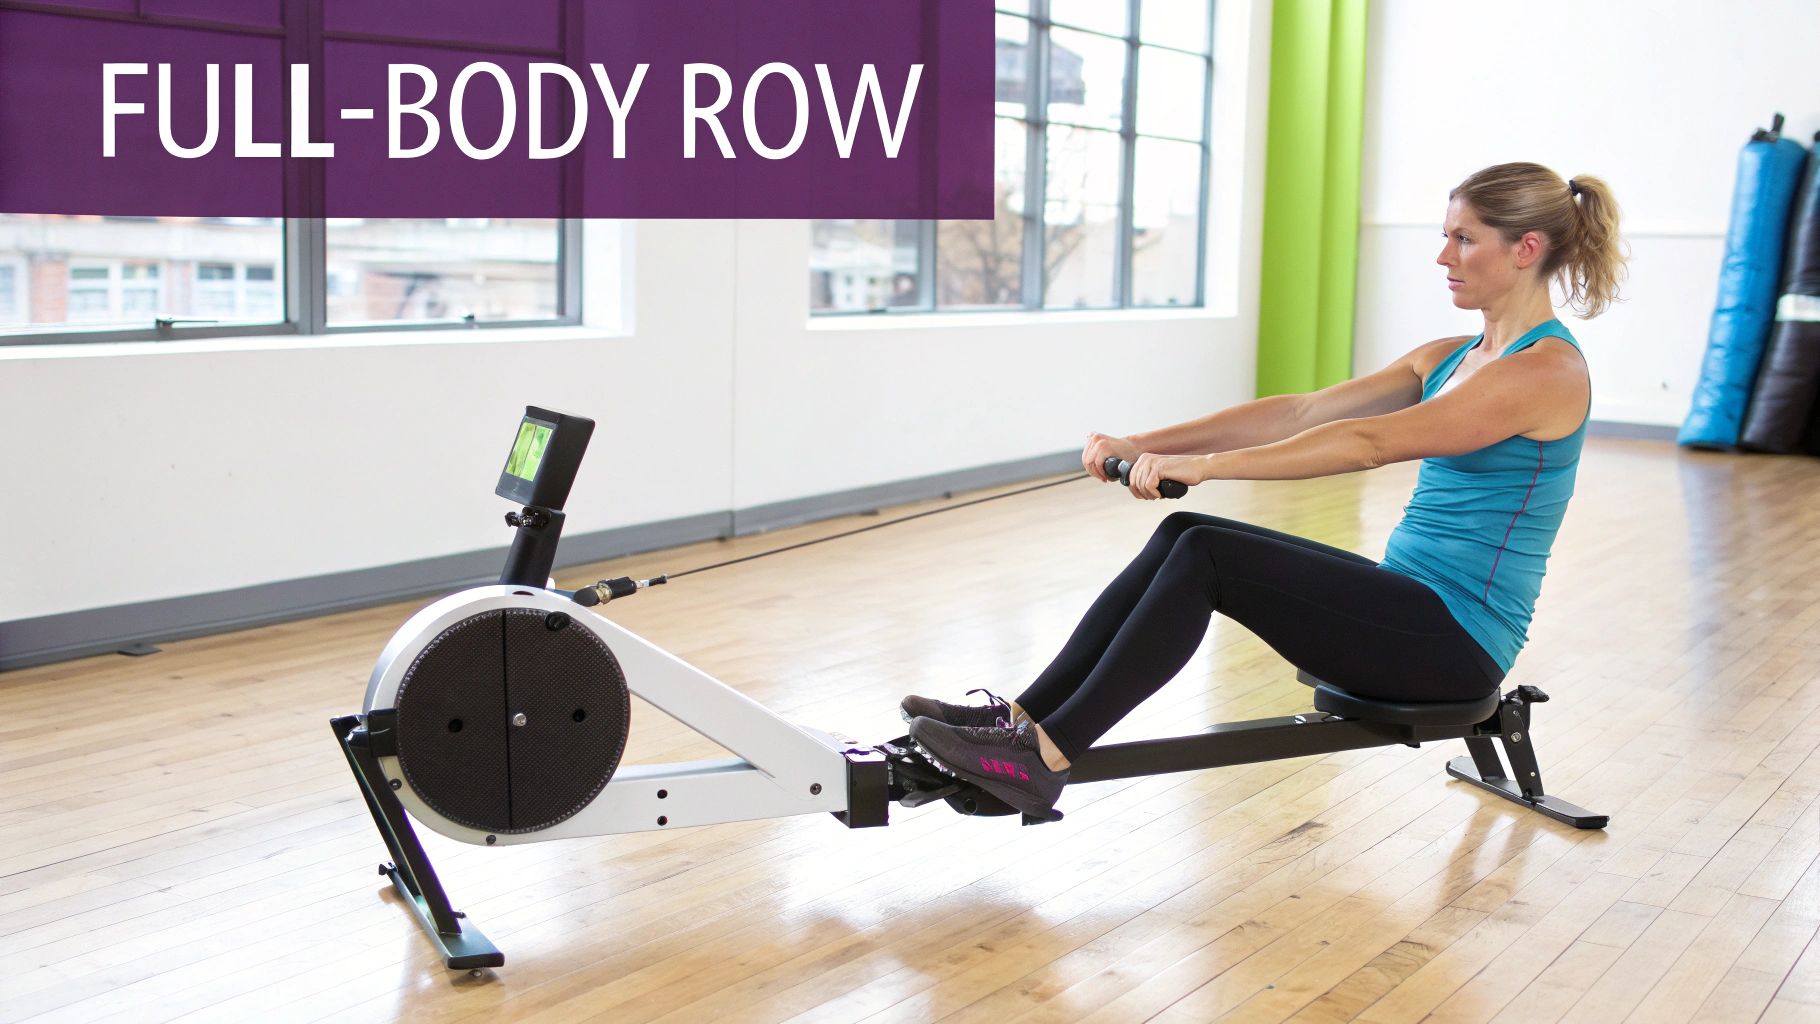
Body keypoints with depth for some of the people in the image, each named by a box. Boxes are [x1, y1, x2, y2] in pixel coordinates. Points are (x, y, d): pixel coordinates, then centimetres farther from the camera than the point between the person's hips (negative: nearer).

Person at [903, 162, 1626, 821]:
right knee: (1183, 535, -10)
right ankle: (1024, 717, -12)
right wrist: (1145, 443, -6)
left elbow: (1368, 442, -26)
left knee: (1205, 553, -22)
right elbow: (1303, 412, 4)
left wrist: (1205, 464, -31)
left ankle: (1042, 759, -23)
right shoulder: (1451, 358, 14)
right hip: (1408, 607, 8)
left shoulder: (1548, 369, -14)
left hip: (1457, 638, -8)